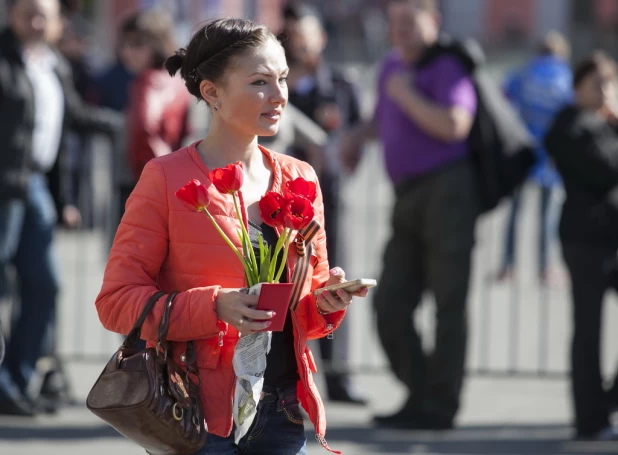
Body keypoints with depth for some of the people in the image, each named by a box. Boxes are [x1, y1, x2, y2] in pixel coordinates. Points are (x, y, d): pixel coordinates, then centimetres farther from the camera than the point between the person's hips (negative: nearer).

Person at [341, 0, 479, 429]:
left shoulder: (447, 68, -7)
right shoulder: (393, 66, 19)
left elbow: (454, 125, -25)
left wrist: (405, 95, -14)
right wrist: (361, 133, 22)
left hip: (447, 190, -9)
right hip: (409, 198, 9)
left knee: (448, 302, -5)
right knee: (392, 303, 1)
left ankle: (439, 406, -3)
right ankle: (419, 396, 9)